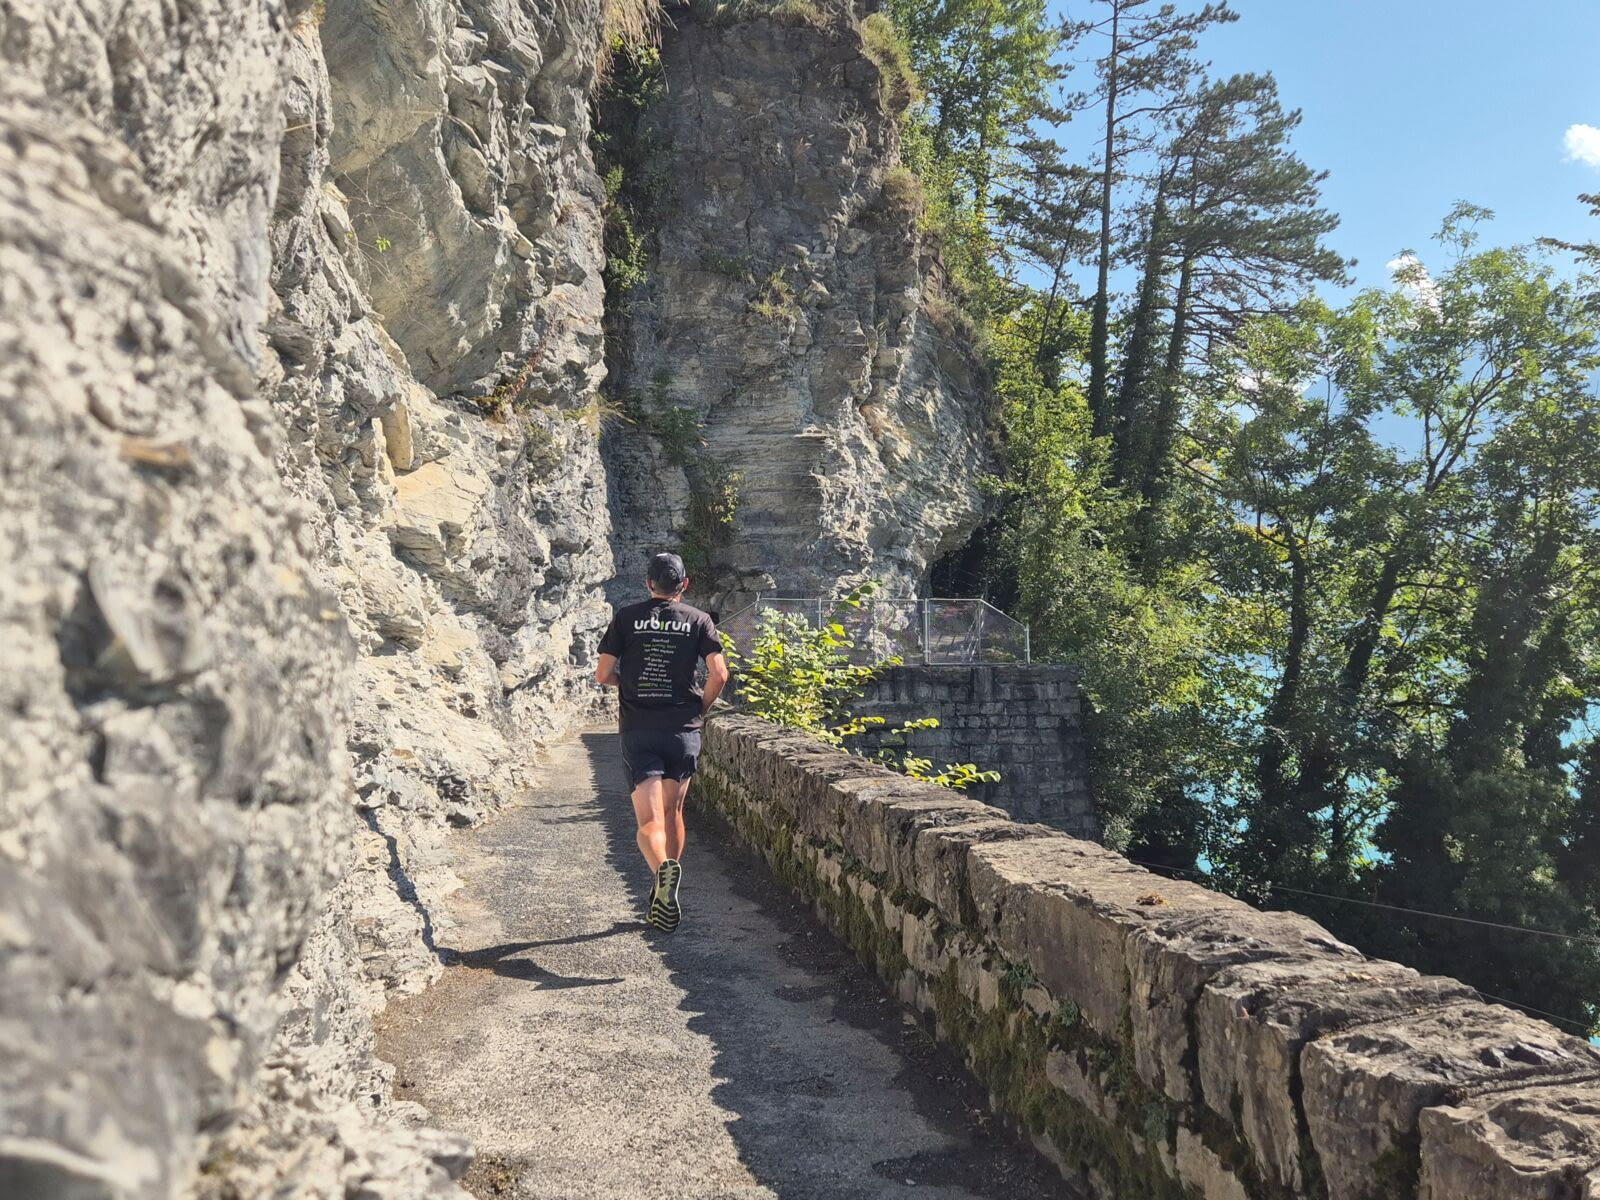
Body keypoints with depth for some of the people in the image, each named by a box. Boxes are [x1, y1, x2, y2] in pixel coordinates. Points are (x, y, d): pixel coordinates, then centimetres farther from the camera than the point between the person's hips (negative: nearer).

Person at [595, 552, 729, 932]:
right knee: (672, 813, 17)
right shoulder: (698, 620, 3)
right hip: (682, 730, 1)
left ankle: (663, 868, -35)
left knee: (649, 821, -4)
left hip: (637, 731, -1)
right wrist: (701, 709, 9)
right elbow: (718, 674, -7)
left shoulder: (626, 618, 4)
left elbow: (603, 675, 1)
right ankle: (666, 894, 21)